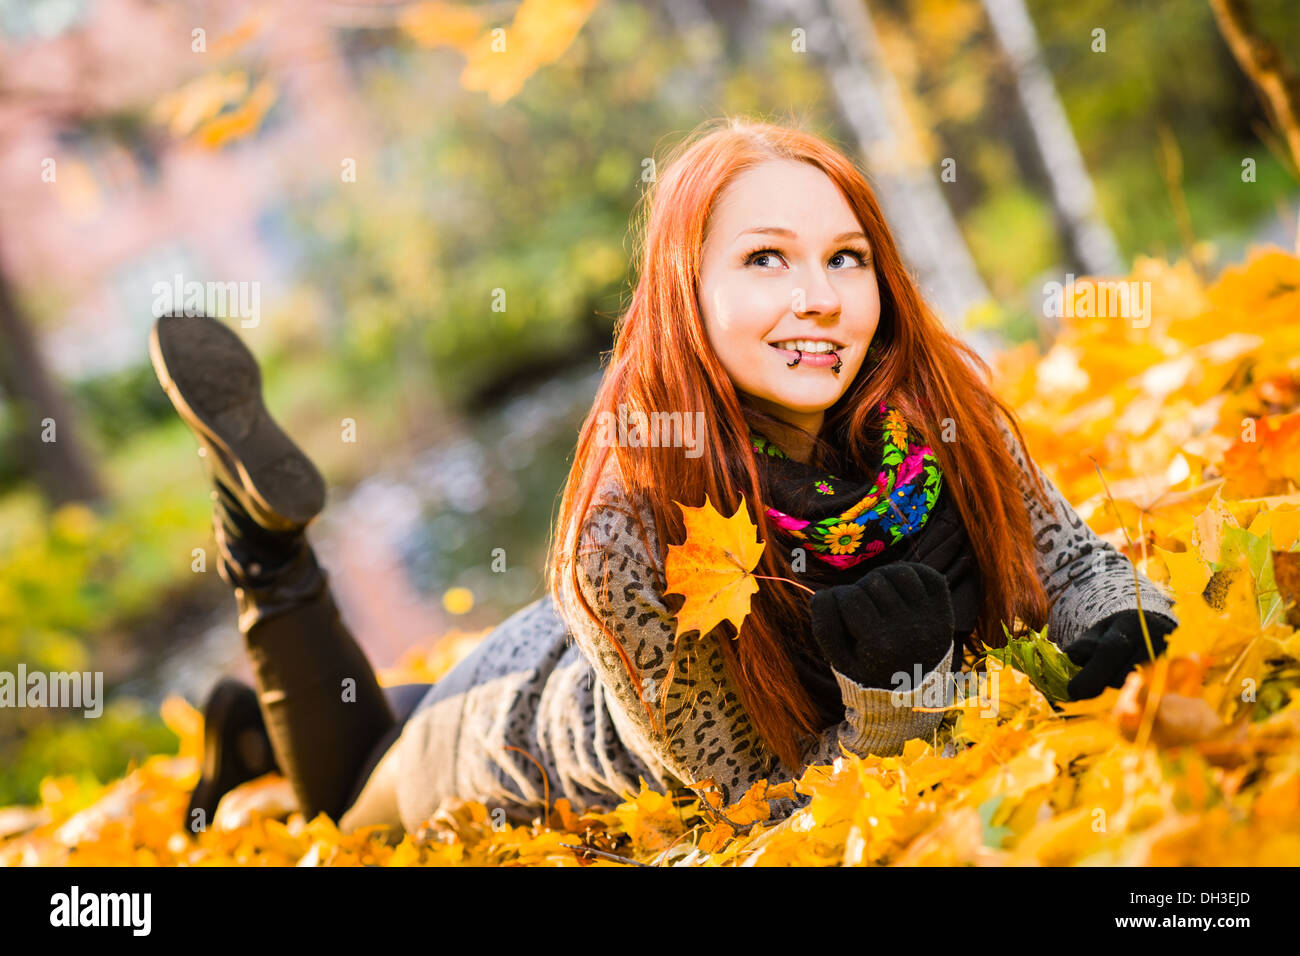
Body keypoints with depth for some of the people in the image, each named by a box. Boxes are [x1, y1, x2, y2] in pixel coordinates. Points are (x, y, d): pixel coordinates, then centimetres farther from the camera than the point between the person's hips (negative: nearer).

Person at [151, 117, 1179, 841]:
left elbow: (1069, 563, -13)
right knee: (355, 796, 28)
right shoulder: (627, 543, -43)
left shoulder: (937, 403, -31)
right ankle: (269, 539, 31)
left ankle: (268, 721, 53)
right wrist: (896, 684, -49)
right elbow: (768, 798, -33)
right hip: (511, 747, -5)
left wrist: (1134, 629, -35)